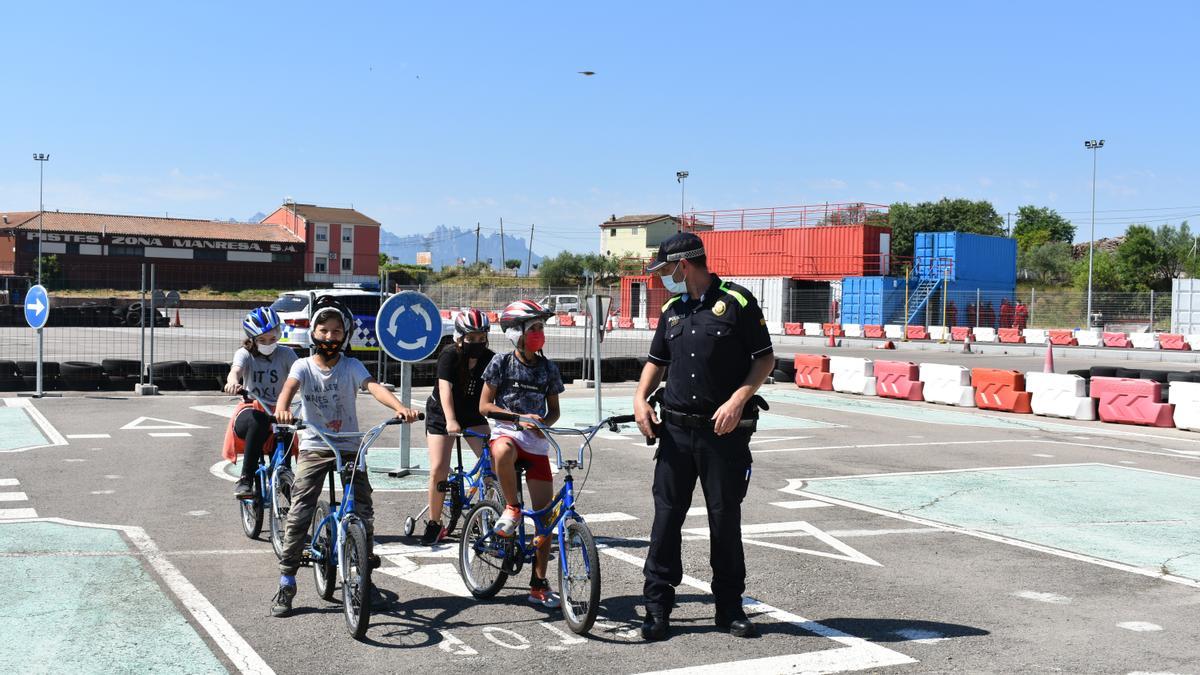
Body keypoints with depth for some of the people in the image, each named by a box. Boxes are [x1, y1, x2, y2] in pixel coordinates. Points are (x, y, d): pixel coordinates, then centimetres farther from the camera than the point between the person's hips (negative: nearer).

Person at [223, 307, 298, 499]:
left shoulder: (285, 354, 5)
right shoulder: (245, 354, 3)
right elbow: (235, 371, -20)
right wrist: (233, 382, -45)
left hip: (278, 413, 1)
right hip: (251, 411, -1)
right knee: (260, 421, -37)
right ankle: (245, 479, -33)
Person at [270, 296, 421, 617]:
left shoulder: (351, 366, -2)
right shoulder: (303, 366, -2)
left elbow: (374, 387, -19)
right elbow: (289, 388, -21)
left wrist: (400, 407, -39)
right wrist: (282, 409, -46)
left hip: (349, 447, 1)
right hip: (314, 447, 0)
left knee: (363, 512, -4)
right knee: (299, 513, -7)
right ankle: (286, 582, 1)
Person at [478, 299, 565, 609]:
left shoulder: (548, 368, 7)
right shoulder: (502, 362, -2)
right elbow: (484, 406, -3)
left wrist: (544, 423, -9)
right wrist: (519, 418, -15)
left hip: (537, 442, 3)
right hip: (507, 432, -3)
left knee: (545, 513, -2)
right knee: (503, 453, -43)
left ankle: (539, 585, 8)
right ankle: (511, 509, -17)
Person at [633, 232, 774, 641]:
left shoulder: (737, 303, -6)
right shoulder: (672, 310, 12)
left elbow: (765, 358, -5)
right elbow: (657, 360, 22)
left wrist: (739, 399, -17)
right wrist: (640, 398, 5)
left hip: (725, 431, -5)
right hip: (676, 429, 5)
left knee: (726, 518, 4)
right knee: (666, 515, 3)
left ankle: (730, 607, 17)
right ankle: (657, 607, 10)